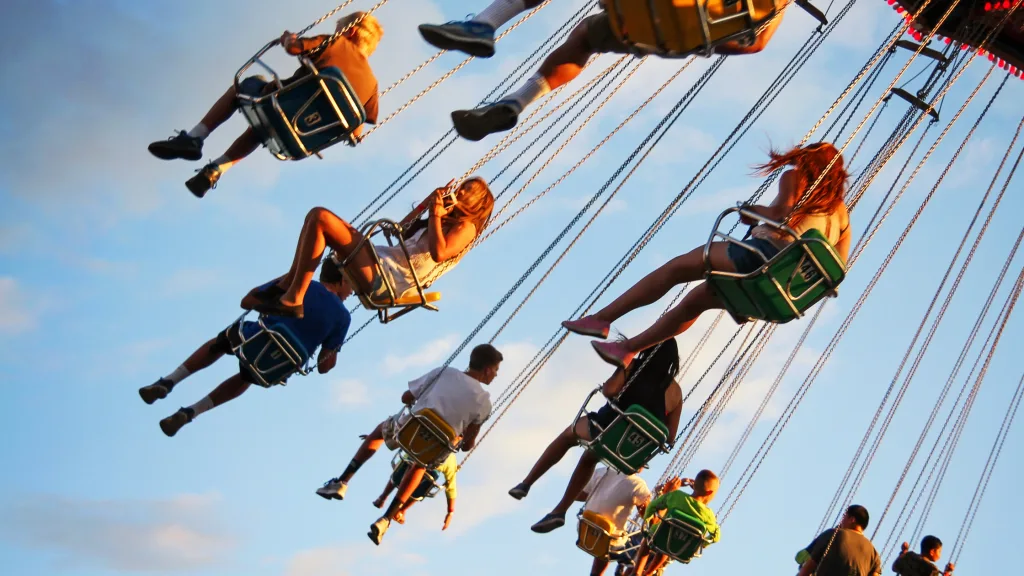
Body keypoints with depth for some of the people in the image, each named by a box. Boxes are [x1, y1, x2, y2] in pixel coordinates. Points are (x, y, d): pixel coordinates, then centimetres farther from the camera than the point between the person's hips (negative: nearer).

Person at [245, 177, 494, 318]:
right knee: (319, 217, 19)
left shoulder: (466, 227, -1)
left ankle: (293, 300, -18)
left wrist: (435, 214, -12)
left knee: (320, 218, -20)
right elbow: (400, 233, 32)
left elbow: (438, 253, -22)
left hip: (385, 279, -10)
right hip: (382, 263, 10)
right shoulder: (446, 221, 27)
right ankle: (289, 282, 8)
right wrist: (426, 205, 25)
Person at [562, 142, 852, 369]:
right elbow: (837, 265, 16)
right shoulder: (840, 209, 24)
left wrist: (751, 210, 6)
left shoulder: (795, 177, 9)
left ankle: (601, 319, -1)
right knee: (696, 300, 21)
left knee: (677, 267, 2)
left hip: (764, 253, -7)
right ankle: (628, 348, 25)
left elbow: (780, 211, -12)